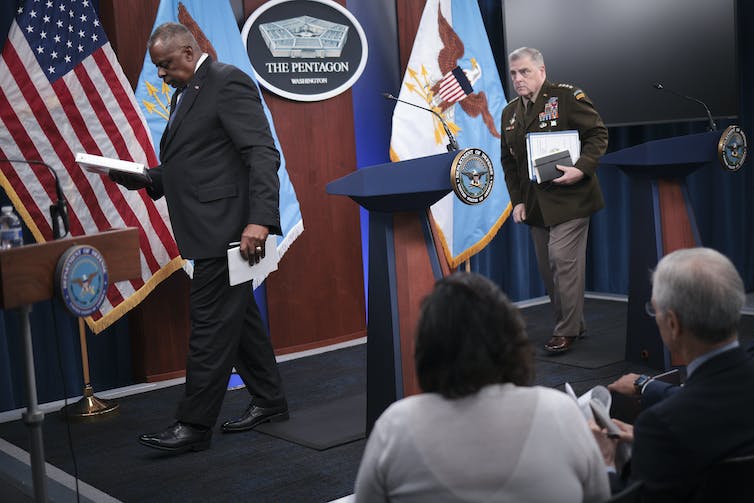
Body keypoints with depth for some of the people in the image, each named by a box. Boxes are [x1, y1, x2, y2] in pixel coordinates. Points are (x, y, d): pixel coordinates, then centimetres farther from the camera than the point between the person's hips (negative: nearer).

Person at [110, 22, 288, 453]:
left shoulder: (228, 82, -10)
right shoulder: (187, 93, 19)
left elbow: (263, 154, -19)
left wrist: (260, 219, -28)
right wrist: (140, 177, 5)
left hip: (227, 229, -10)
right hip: (210, 230, 10)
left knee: (210, 324, -5)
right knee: (238, 317, 16)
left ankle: (195, 425, 1)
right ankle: (269, 401, 27)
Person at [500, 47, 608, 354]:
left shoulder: (567, 96, -6)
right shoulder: (510, 112, 13)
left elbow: (598, 134, -7)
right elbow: (508, 161, 18)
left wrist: (582, 169, -21)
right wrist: (517, 200, 9)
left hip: (569, 199, -7)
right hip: (535, 205, 7)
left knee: (562, 259, -12)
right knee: (547, 267, 9)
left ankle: (567, 331, 0)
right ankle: (571, 325, 22)